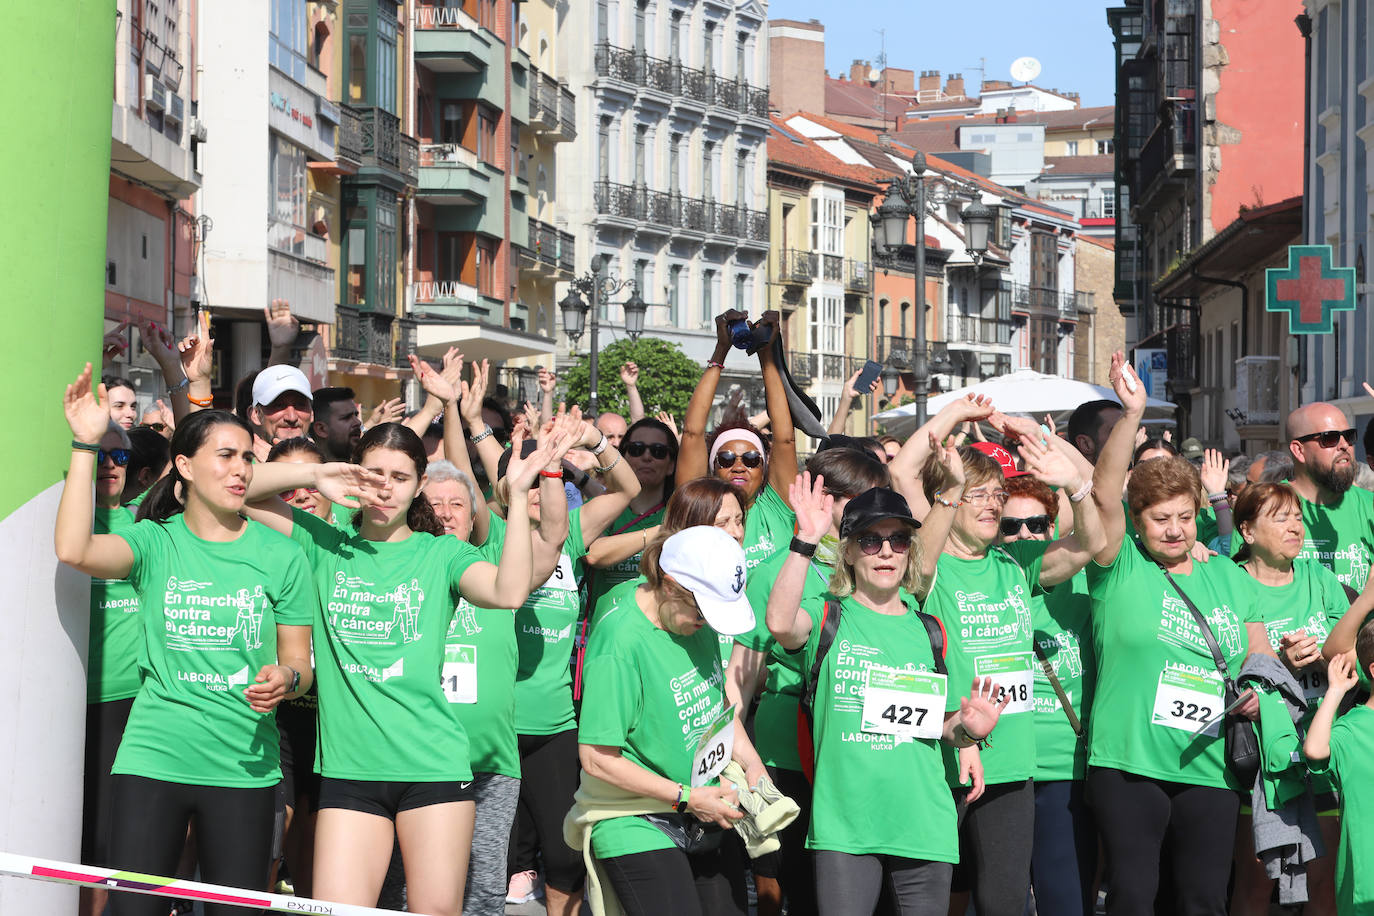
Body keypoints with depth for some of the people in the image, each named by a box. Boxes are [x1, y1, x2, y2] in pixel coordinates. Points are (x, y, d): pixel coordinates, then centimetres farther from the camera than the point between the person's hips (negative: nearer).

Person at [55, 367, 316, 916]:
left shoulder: (280, 556, 5)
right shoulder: (155, 542, 3)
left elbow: (300, 660, 10)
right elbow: (74, 550, -17)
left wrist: (286, 679, -15)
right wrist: (86, 444, -15)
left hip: (244, 767, 1)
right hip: (151, 761, -1)